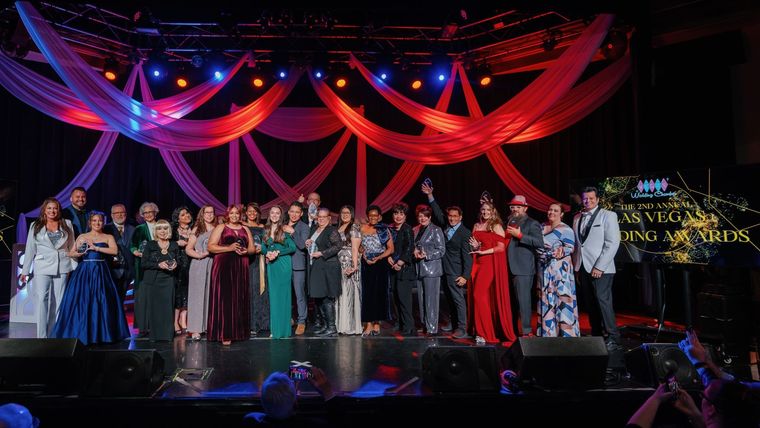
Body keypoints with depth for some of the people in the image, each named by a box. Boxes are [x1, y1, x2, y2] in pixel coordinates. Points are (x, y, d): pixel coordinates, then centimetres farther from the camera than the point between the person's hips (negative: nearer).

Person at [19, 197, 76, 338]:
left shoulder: (67, 224, 9)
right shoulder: (36, 226, 8)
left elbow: (72, 247, 10)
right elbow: (30, 249, 8)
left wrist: (74, 268, 5)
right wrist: (25, 271, 7)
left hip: (62, 267, 1)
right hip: (42, 267, -1)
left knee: (58, 301, 4)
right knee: (42, 299, -11)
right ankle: (42, 336, -8)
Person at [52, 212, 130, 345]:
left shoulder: (108, 237, 7)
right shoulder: (82, 237, 11)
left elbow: (115, 250, -11)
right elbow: (71, 253, 9)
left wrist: (96, 248, -14)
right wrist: (79, 253, -11)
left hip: (100, 273, -1)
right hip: (84, 272, 1)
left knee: (100, 301, -2)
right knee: (81, 301, -2)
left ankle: (100, 334, 7)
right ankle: (81, 334, 8)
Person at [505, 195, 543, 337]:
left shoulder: (532, 224, -2)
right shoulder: (510, 222, 19)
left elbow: (540, 242, -16)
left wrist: (519, 235, -19)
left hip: (524, 269, -7)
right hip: (511, 268, 7)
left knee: (523, 300, -8)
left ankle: (527, 331, -1)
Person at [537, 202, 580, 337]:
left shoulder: (565, 229, -8)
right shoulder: (541, 227, 12)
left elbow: (570, 247, -15)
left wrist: (562, 251, -34)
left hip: (560, 269, -6)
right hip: (544, 269, 7)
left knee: (562, 299, -6)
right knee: (546, 300, 10)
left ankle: (566, 332, 2)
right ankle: (548, 332, 19)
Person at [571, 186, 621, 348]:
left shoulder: (608, 215, -2)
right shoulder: (577, 218, 14)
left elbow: (613, 243, -9)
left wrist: (599, 266, -14)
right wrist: (576, 265, 7)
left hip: (600, 268, -5)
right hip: (583, 267, 5)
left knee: (603, 301, -10)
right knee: (590, 304, 7)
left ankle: (613, 339, -1)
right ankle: (596, 335, 16)